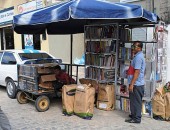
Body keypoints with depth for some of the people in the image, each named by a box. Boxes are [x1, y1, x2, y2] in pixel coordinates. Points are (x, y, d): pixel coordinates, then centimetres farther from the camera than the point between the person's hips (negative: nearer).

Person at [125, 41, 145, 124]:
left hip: (136, 84, -10)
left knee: (136, 101, -1)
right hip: (136, 83, 10)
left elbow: (137, 72, -23)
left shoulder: (138, 57, -18)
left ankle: (136, 118, 8)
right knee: (134, 101, 18)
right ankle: (134, 115, 30)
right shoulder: (138, 56, 15)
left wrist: (132, 84, -23)